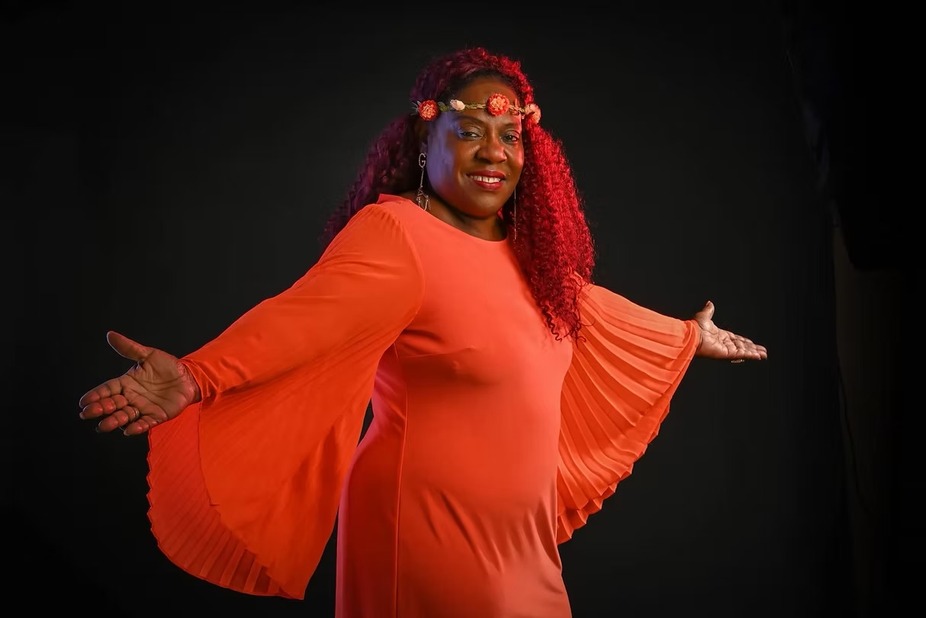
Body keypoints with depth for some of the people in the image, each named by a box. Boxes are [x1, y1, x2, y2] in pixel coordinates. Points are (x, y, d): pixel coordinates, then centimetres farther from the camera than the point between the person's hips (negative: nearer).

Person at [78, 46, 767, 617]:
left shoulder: (525, 254, 7)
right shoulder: (395, 235, -18)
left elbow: (588, 307, 23)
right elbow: (300, 318, -32)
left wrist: (691, 335, 37)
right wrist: (196, 377, -49)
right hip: (428, 531, -8)